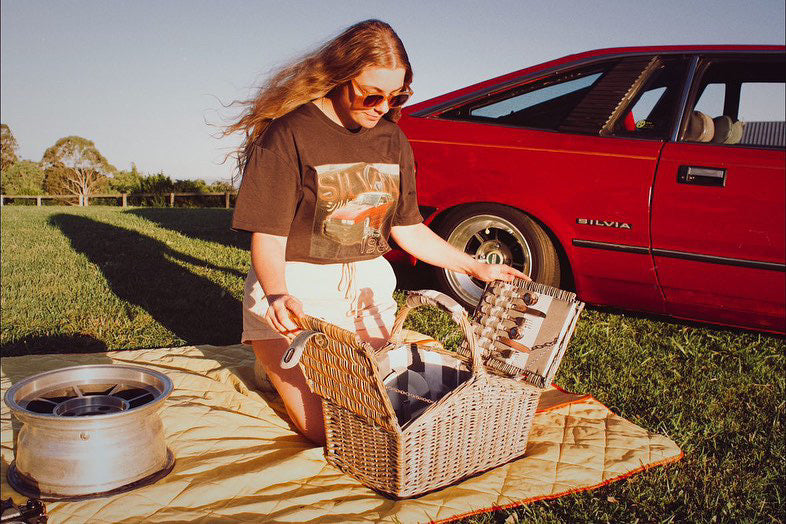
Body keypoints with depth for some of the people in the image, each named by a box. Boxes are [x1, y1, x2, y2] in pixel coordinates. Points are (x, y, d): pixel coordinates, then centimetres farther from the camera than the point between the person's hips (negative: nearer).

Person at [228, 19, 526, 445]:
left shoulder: (393, 141, 5)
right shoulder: (291, 134, -13)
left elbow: (408, 230, 13)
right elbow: (268, 237, -15)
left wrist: (478, 268, 11)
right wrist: (277, 296, -36)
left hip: (367, 284, 6)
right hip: (297, 286, -5)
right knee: (324, 429, -12)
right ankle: (278, 358, 17)